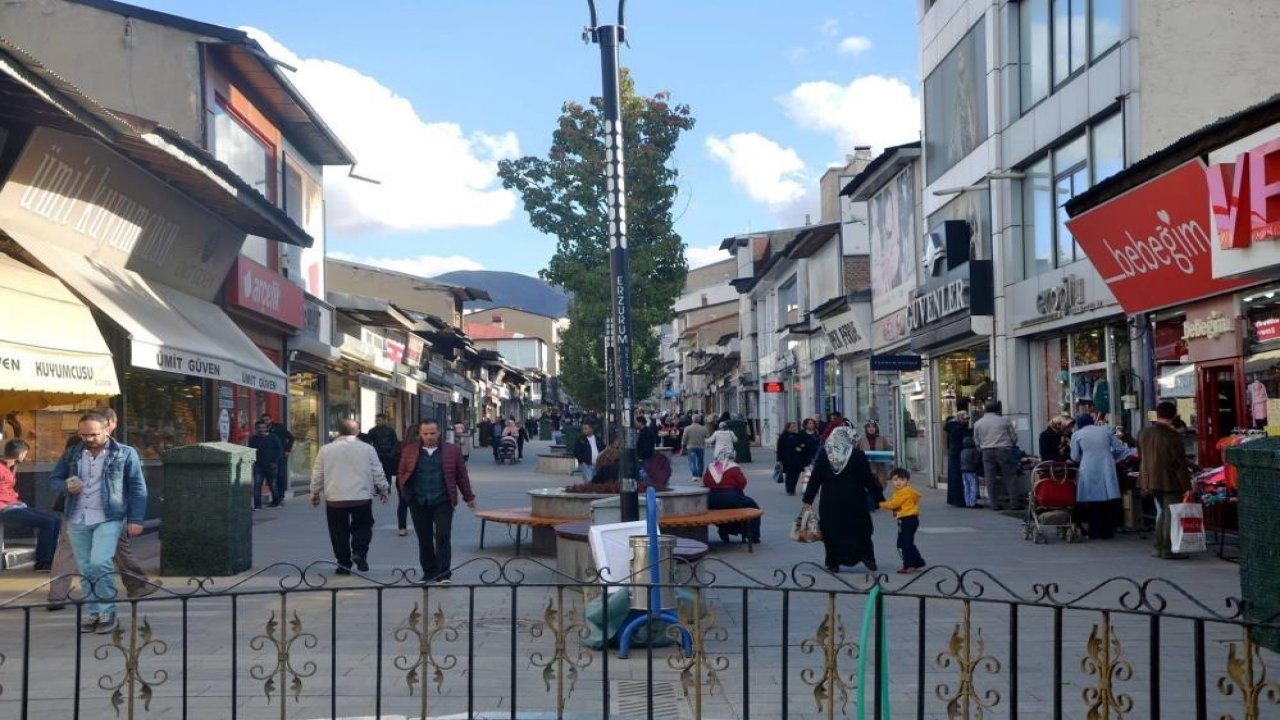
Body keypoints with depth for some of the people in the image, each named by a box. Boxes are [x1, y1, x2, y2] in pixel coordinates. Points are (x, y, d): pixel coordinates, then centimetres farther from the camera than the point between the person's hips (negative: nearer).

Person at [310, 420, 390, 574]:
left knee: (340, 532, 10)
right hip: (362, 497, 0)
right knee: (363, 526, 16)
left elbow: (317, 474, 6)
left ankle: (344, 564, 11)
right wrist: (384, 489, 15)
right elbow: (378, 473, 2)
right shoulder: (368, 448, -1)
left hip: (335, 499, 0)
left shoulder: (326, 450, 1)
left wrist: (315, 492, 19)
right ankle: (359, 552, -6)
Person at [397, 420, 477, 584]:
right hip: (419, 503, 2)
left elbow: (462, 476, 9)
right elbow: (402, 475, 12)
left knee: (443, 537, -8)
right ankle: (429, 573, 18)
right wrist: (406, 493, 1)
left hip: (443, 502, -2)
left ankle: (443, 573, -7)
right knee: (424, 539, 7)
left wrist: (468, 496, 13)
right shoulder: (409, 451, 7)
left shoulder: (452, 451, 4)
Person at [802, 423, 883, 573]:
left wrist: (808, 499, 3)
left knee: (831, 531, 10)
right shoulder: (857, 455, -8)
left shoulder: (824, 454, -3)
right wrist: (879, 498, 2)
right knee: (860, 529, 14)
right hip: (854, 500, -1)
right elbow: (869, 479, -6)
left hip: (830, 501, 1)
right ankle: (867, 557, 2)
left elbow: (815, 478, -2)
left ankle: (833, 563, 10)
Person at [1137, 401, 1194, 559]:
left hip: (1151, 480, 7)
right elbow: (1180, 463, -16)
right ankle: (1168, 550, 1)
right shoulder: (1172, 436, -17)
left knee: (1161, 512, 18)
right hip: (1170, 481, -7)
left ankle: (1158, 547, 21)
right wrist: (1186, 486, -12)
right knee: (1170, 515, 0)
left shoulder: (1143, 433, 4)